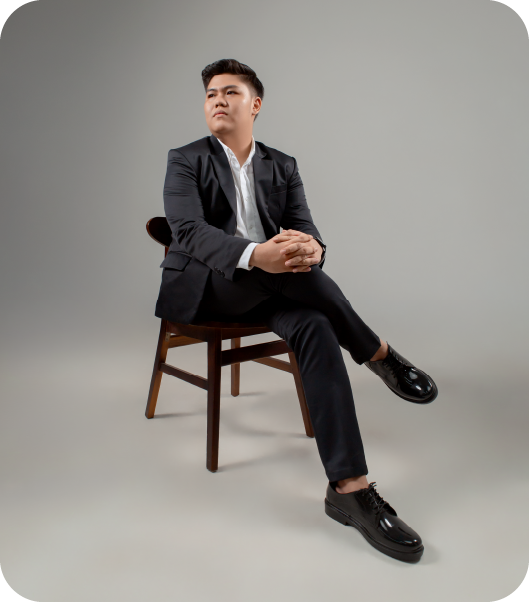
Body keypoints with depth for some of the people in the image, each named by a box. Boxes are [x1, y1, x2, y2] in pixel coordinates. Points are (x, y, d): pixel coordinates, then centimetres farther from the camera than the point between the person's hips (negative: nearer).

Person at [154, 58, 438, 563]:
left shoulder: (283, 167, 14)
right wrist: (254, 254, -38)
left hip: (268, 291, 3)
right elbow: (188, 230, -16)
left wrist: (310, 248, -29)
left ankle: (349, 487, -32)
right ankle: (377, 353, -14)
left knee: (315, 327, -30)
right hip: (205, 287, -3)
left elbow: (305, 230, 0)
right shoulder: (185, 161, 3)